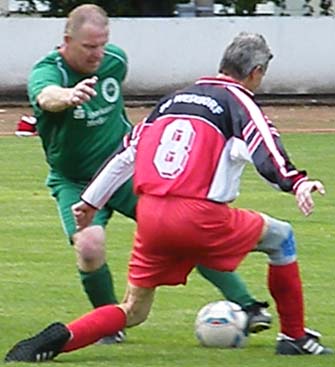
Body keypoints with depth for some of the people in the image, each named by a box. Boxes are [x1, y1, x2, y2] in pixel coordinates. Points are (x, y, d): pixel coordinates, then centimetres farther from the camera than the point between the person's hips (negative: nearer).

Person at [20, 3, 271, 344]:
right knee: (89, 246, -27)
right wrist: (68, 96, -71)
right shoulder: (48, 70, -22)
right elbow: (47, 96, -49)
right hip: (74, 182, -3)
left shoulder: (115, 60, -5)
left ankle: (245, 305, -1)